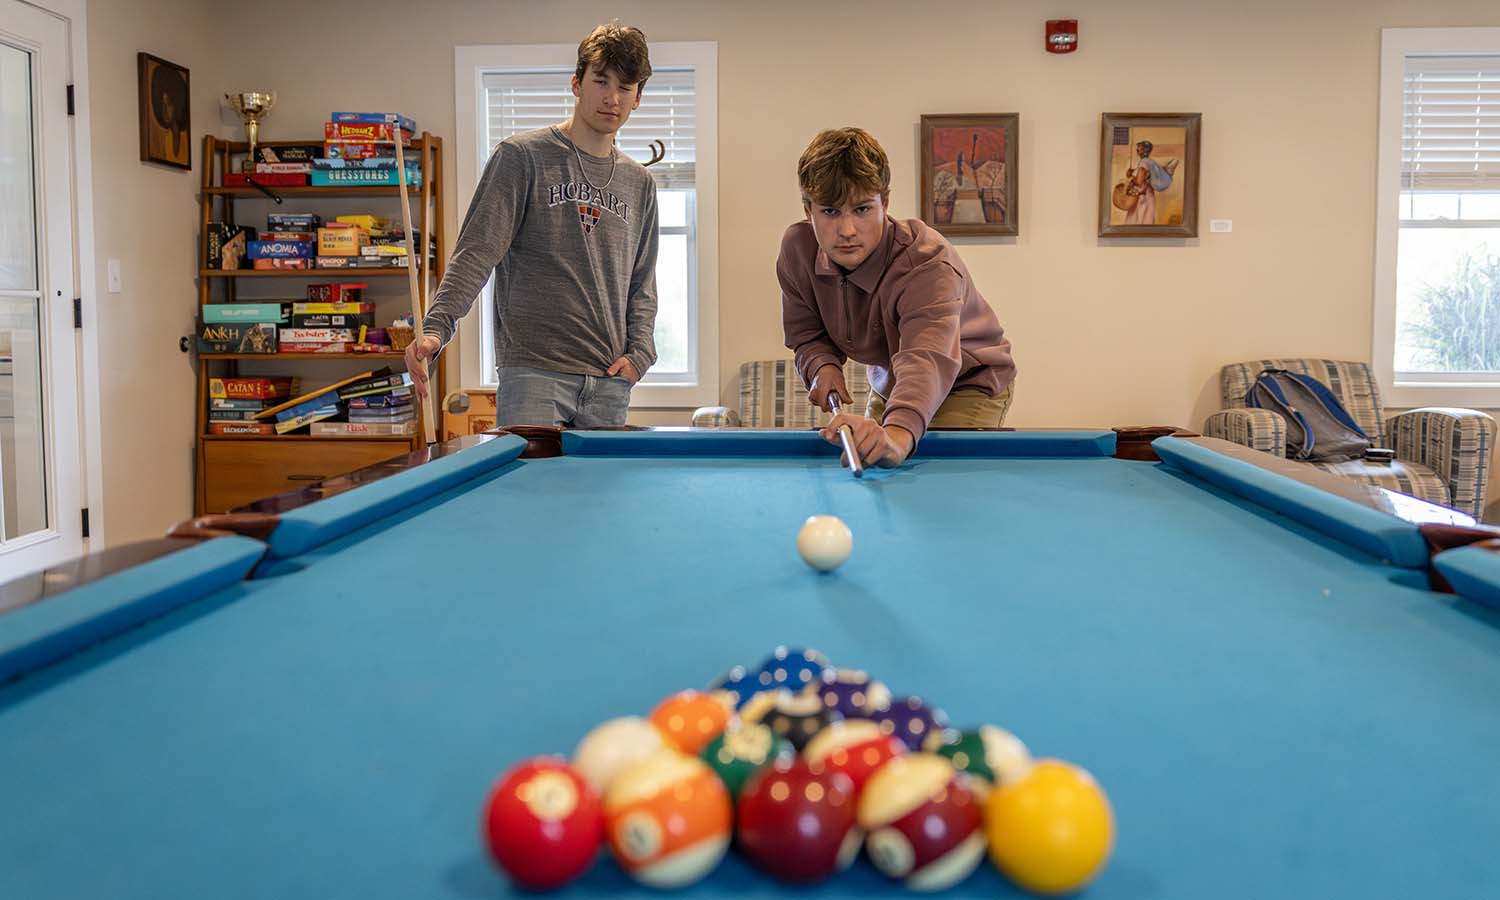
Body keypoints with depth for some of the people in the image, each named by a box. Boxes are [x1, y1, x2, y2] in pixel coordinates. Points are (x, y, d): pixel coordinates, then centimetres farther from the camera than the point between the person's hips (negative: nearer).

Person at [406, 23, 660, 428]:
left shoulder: (639, 183, 15)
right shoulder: (522, 156, -1)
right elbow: (477, 251, -9)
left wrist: (639, 352, 4)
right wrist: (436, 327, -23)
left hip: (609, 386, 5)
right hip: (532, 375, -4)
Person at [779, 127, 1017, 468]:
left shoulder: (928, 264, -39)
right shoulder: (796, 251, -19)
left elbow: (928, 357, -58)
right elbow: (806, 334, -1)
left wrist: (897, 435, -79)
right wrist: (823, 365, -26)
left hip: (969, 385, -5)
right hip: (889, 385, 6)